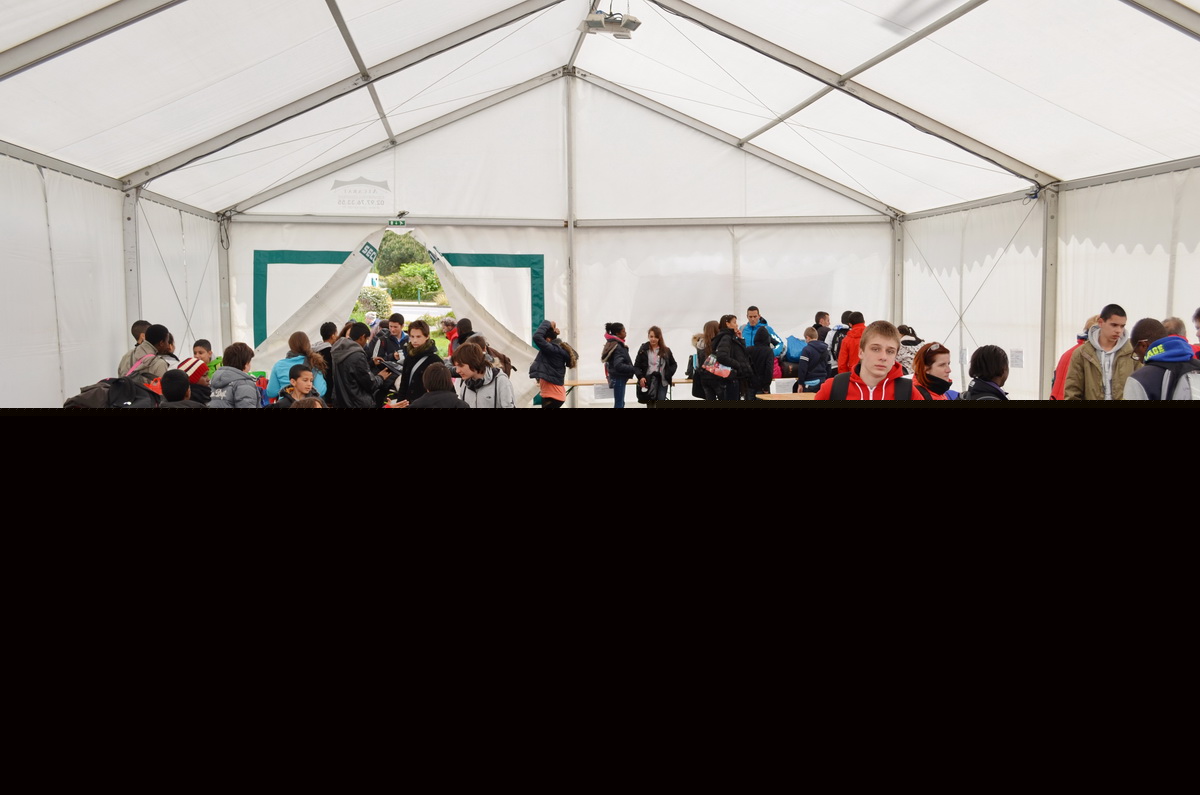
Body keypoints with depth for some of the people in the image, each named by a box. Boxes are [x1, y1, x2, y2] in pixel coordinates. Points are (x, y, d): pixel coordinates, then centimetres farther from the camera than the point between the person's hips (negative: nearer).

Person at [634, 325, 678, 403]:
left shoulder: (666, 350, 4)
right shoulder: (643, 350, 1)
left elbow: (674, 364, 14)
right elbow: (636, 366, 3)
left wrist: (668, 375, -4)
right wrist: (640, 377, -15)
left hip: (662, 382, 0)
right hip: (648, 382, 0)